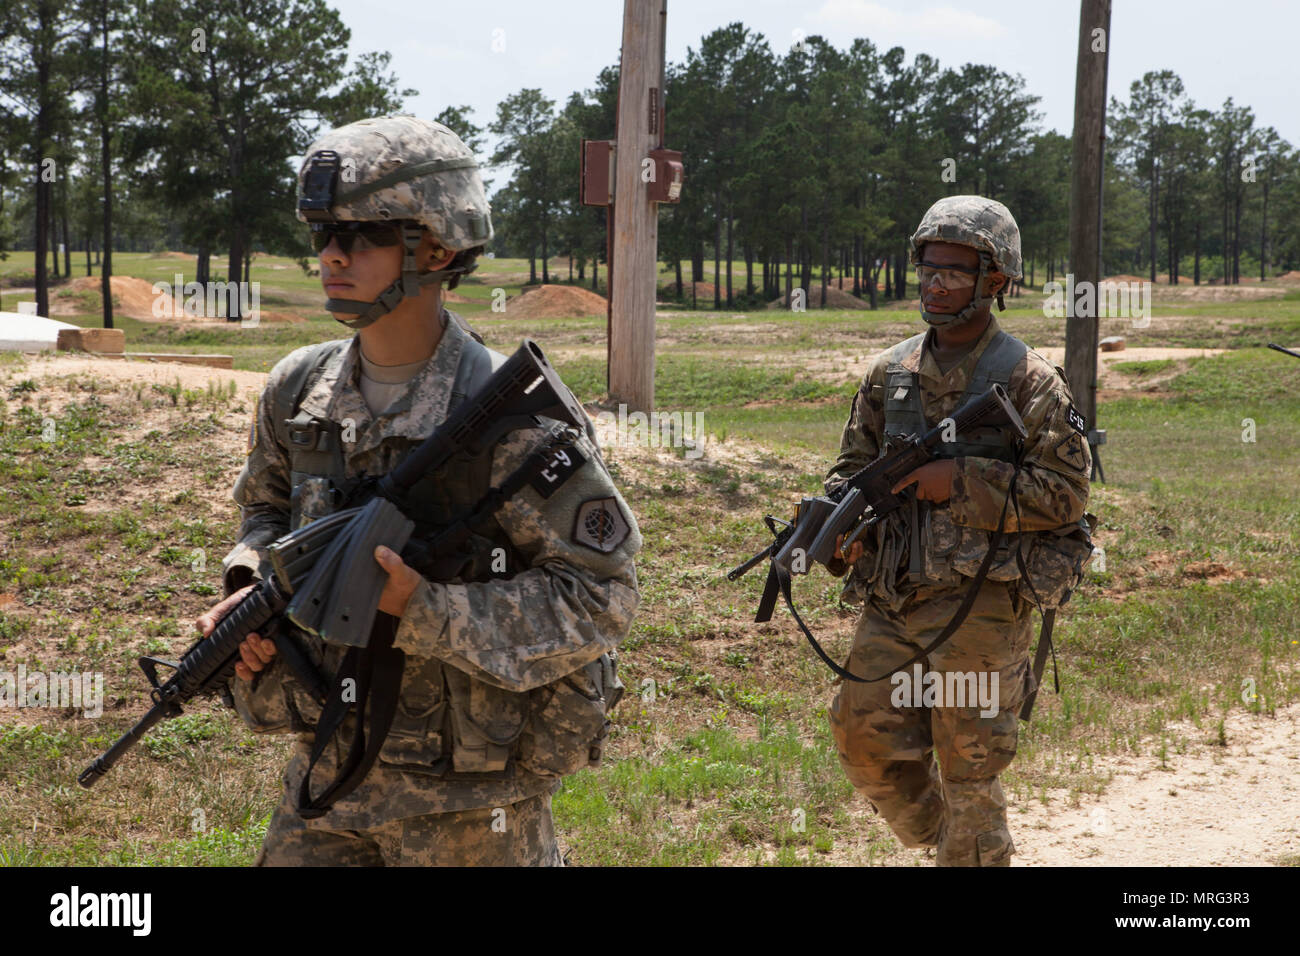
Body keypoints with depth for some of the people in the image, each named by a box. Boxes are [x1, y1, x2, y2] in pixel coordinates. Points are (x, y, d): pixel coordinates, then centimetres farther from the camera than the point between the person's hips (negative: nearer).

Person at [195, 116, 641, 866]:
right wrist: (252, 589, -2)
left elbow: (602, 596, -18)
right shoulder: (298, 393, 1)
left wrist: (422, 612, -26)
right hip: (330, 771, 5)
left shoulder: (512, 417, -18)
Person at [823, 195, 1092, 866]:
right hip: (891, 599, 5)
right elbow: (853, 466, 15)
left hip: (981, 602, -5)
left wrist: (961, 480, -16)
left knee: (969, 767, -1)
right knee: (864, 736, 5)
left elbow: (1065, 492, -9)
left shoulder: (1028, 380, -5)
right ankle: (940, 839, 29)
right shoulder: (890, 373, 11)